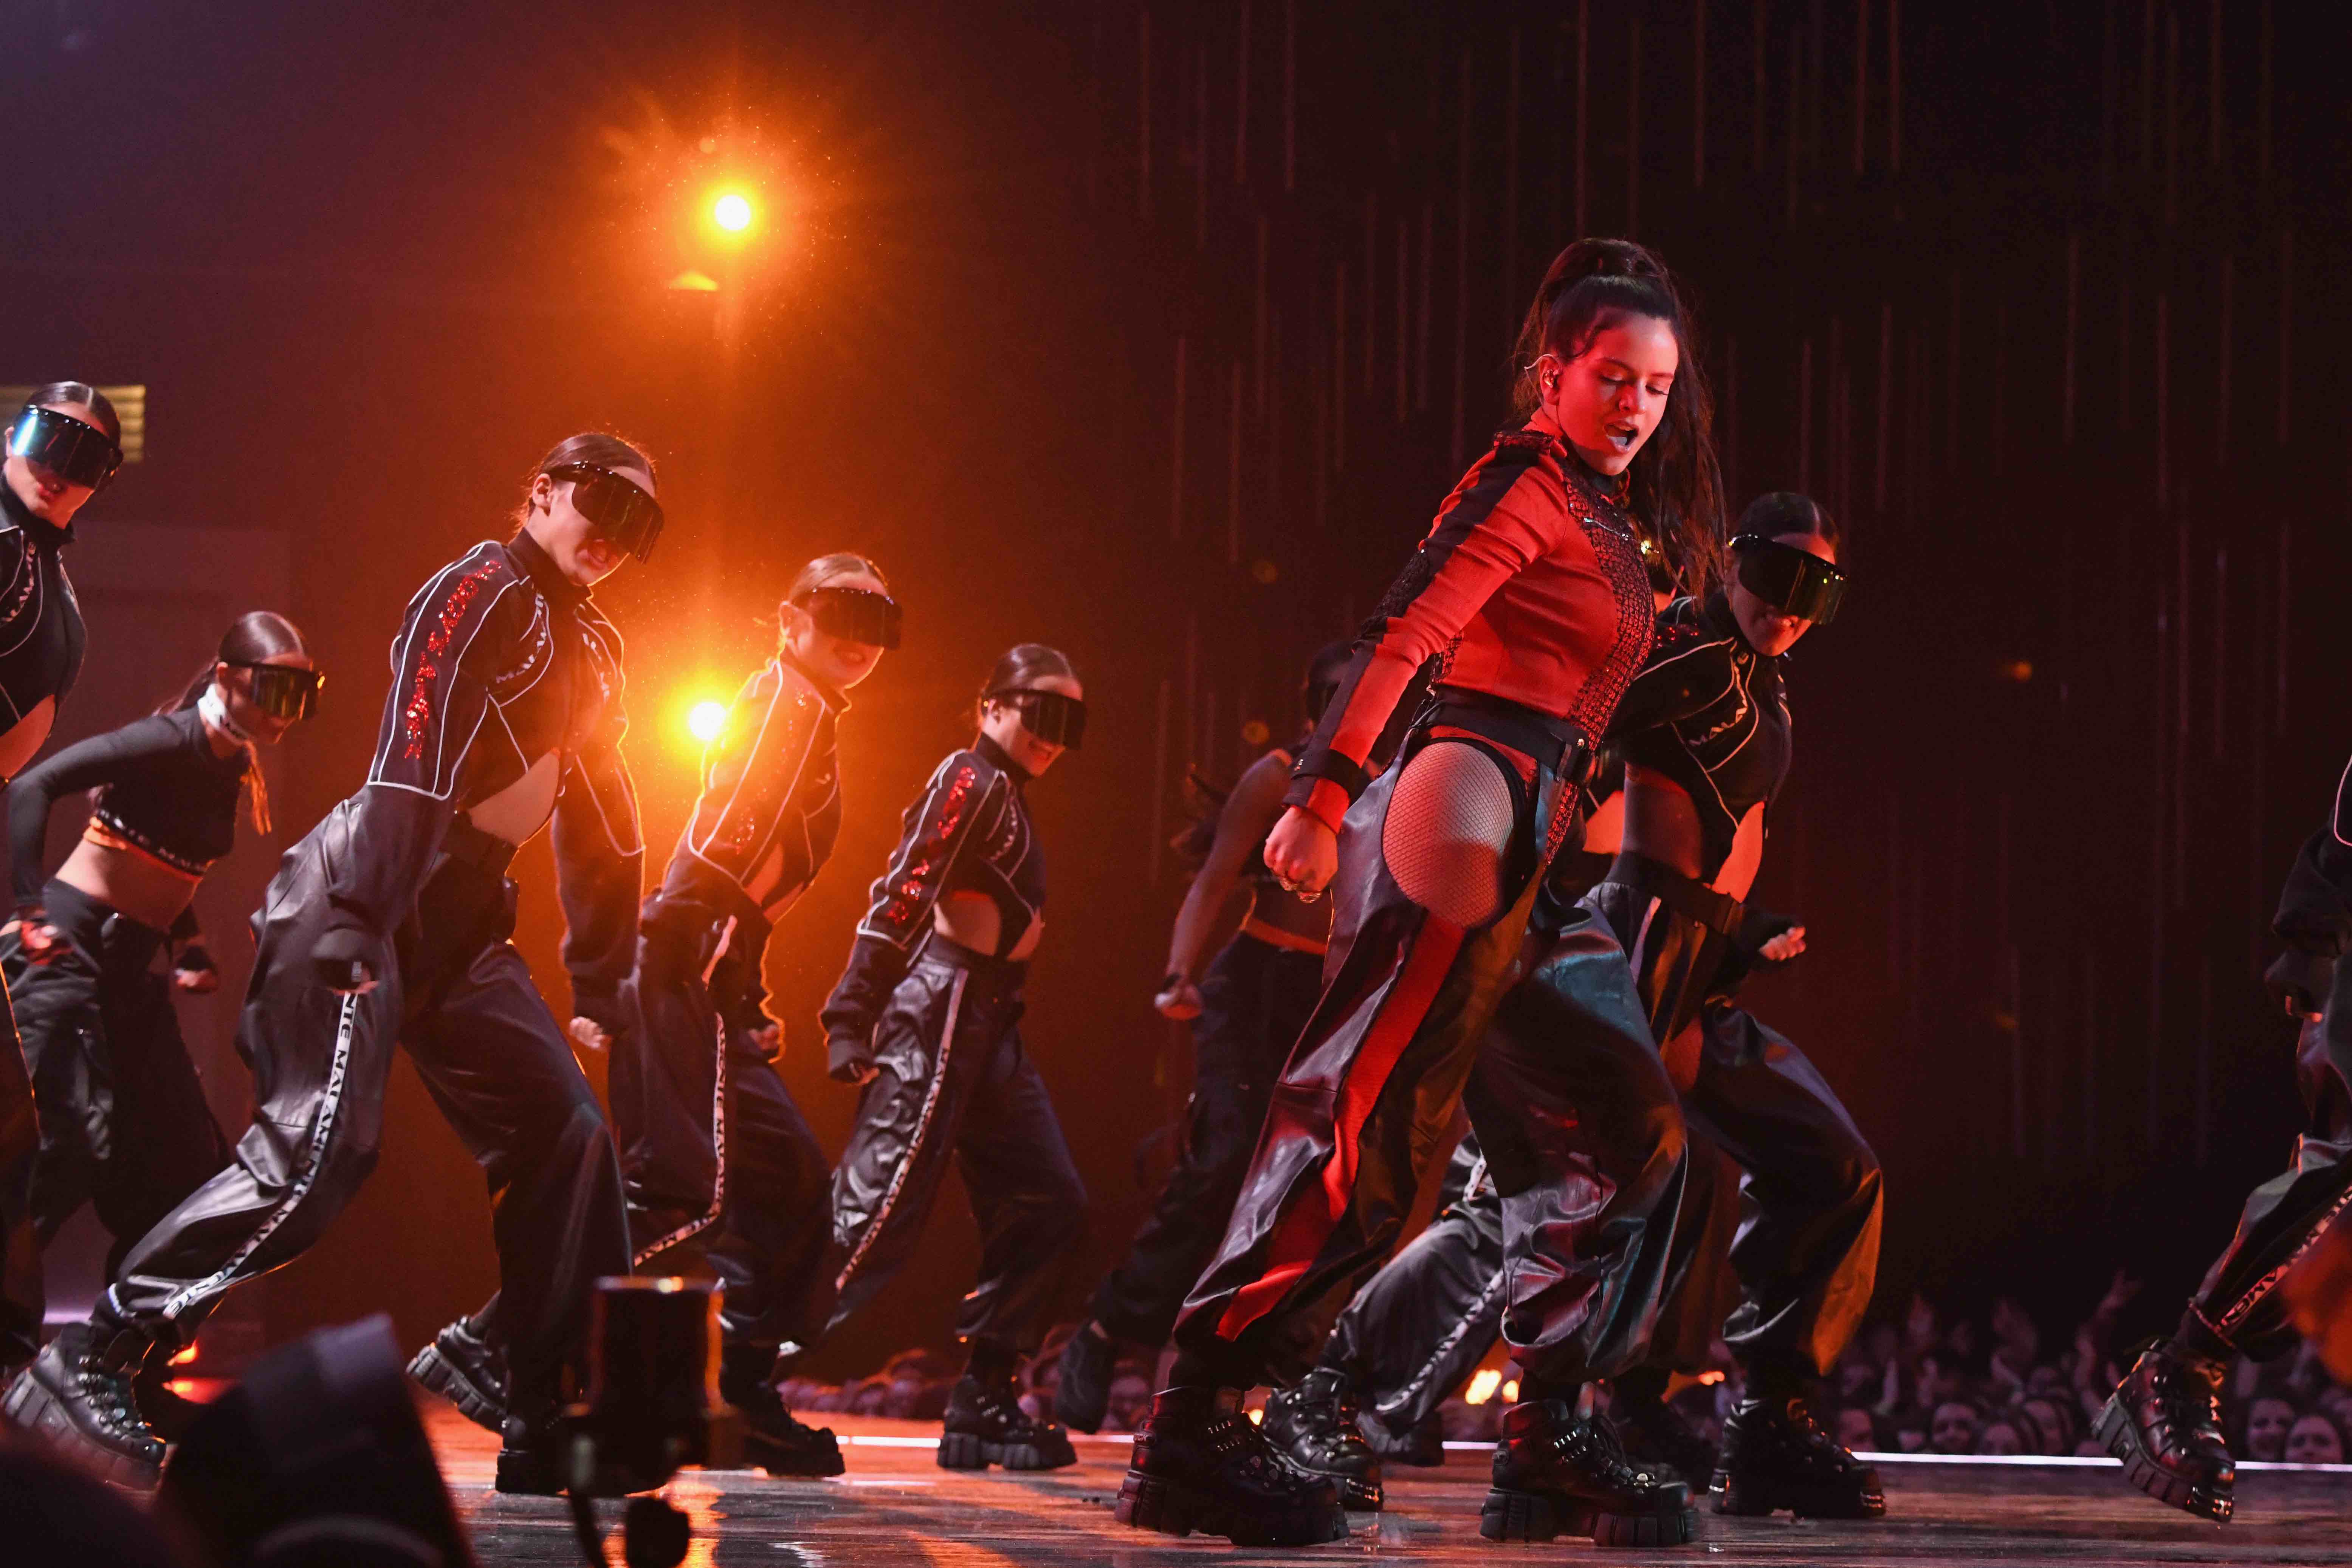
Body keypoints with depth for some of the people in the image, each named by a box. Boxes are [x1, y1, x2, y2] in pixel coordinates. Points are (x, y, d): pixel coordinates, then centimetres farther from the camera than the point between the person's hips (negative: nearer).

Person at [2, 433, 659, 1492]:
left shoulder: (591, 650, 19)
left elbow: (600, 823, 24)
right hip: (363, 898, -9)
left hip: (457, 927, 9)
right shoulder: (483, 590, -8)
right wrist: (357, 924, -31)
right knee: (318, 1149, -21)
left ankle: (555, 1438, 7)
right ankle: (85, 1372, -17)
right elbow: (412, 760, -21)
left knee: (565, 1133, 3)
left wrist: (601, 988, 19)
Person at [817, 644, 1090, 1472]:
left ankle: (981, 1403, 10)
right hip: (941, 1008, -10)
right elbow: (902, 897, -16)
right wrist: (853, 1022, -24)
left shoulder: (1008, 796, 24)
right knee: (880, 1207, -16)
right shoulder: (973, 781, -6)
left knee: (1048, 1202, 8)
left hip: (988, 1028, 10)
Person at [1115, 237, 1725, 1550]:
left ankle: (1550, 1441, 8)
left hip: (1527, 851, 10)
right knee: (1364, 1139, -13)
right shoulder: (1529, 484, -6)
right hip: (1469, 813, -10)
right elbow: (1404, 635, -18)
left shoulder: (1604, 518, 22)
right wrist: (1325, 797, -26)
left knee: (1623, 1139, 7)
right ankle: (1196, 1434, -13)